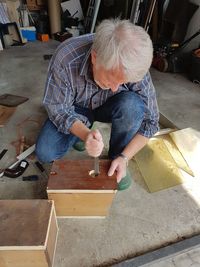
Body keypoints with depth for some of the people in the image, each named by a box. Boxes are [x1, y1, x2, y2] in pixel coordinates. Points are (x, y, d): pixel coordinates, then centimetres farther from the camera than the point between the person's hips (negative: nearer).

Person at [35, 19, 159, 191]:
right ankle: (81, 129, 12)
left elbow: (150, 120, -20)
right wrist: (85, 134, -39)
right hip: (76, 108, 0)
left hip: (108, 107, 1)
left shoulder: (134, 67, -30)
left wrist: (124, 157, -29)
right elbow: (58, 109, -21)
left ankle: (116, 158, -9)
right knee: (45, 154, -17)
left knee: (132, 105, -33)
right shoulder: (65, 59, -33)